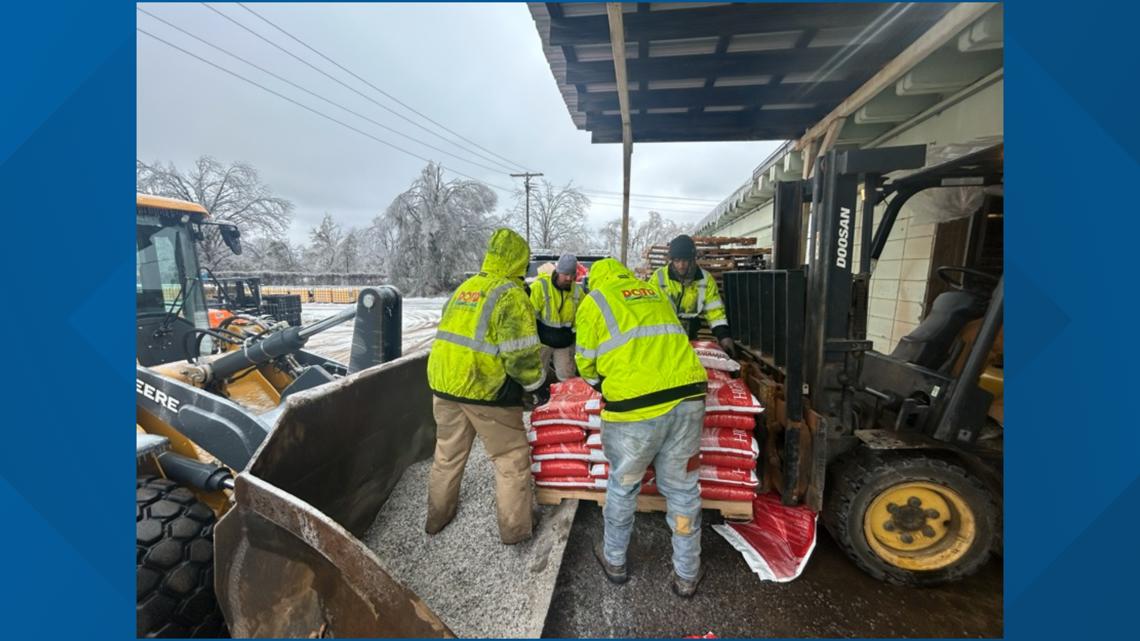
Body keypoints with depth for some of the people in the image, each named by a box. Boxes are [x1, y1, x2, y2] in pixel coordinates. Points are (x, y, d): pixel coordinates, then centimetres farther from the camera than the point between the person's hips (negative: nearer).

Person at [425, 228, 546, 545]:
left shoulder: (464, 287, 11)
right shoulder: (510, 295, -13)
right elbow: (521, 353, -18)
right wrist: (536, 384, -2)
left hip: (444, 384, 8)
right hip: (486, 390, -7)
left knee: (448, 454, 24)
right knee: (512, 460, 11)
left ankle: (438, 517, 43)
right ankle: (514, 529, 24)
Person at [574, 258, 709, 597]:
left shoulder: (593, 302, 8)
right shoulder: (654, 293, 22)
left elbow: (587, 364, 12)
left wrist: (600, 381, 33)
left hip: (636, 405, -4)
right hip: (688, 395, 4)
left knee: (622, 485, 19)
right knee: (682, 488, 19)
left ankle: (614, 561, 39)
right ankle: (686, 575, 35)